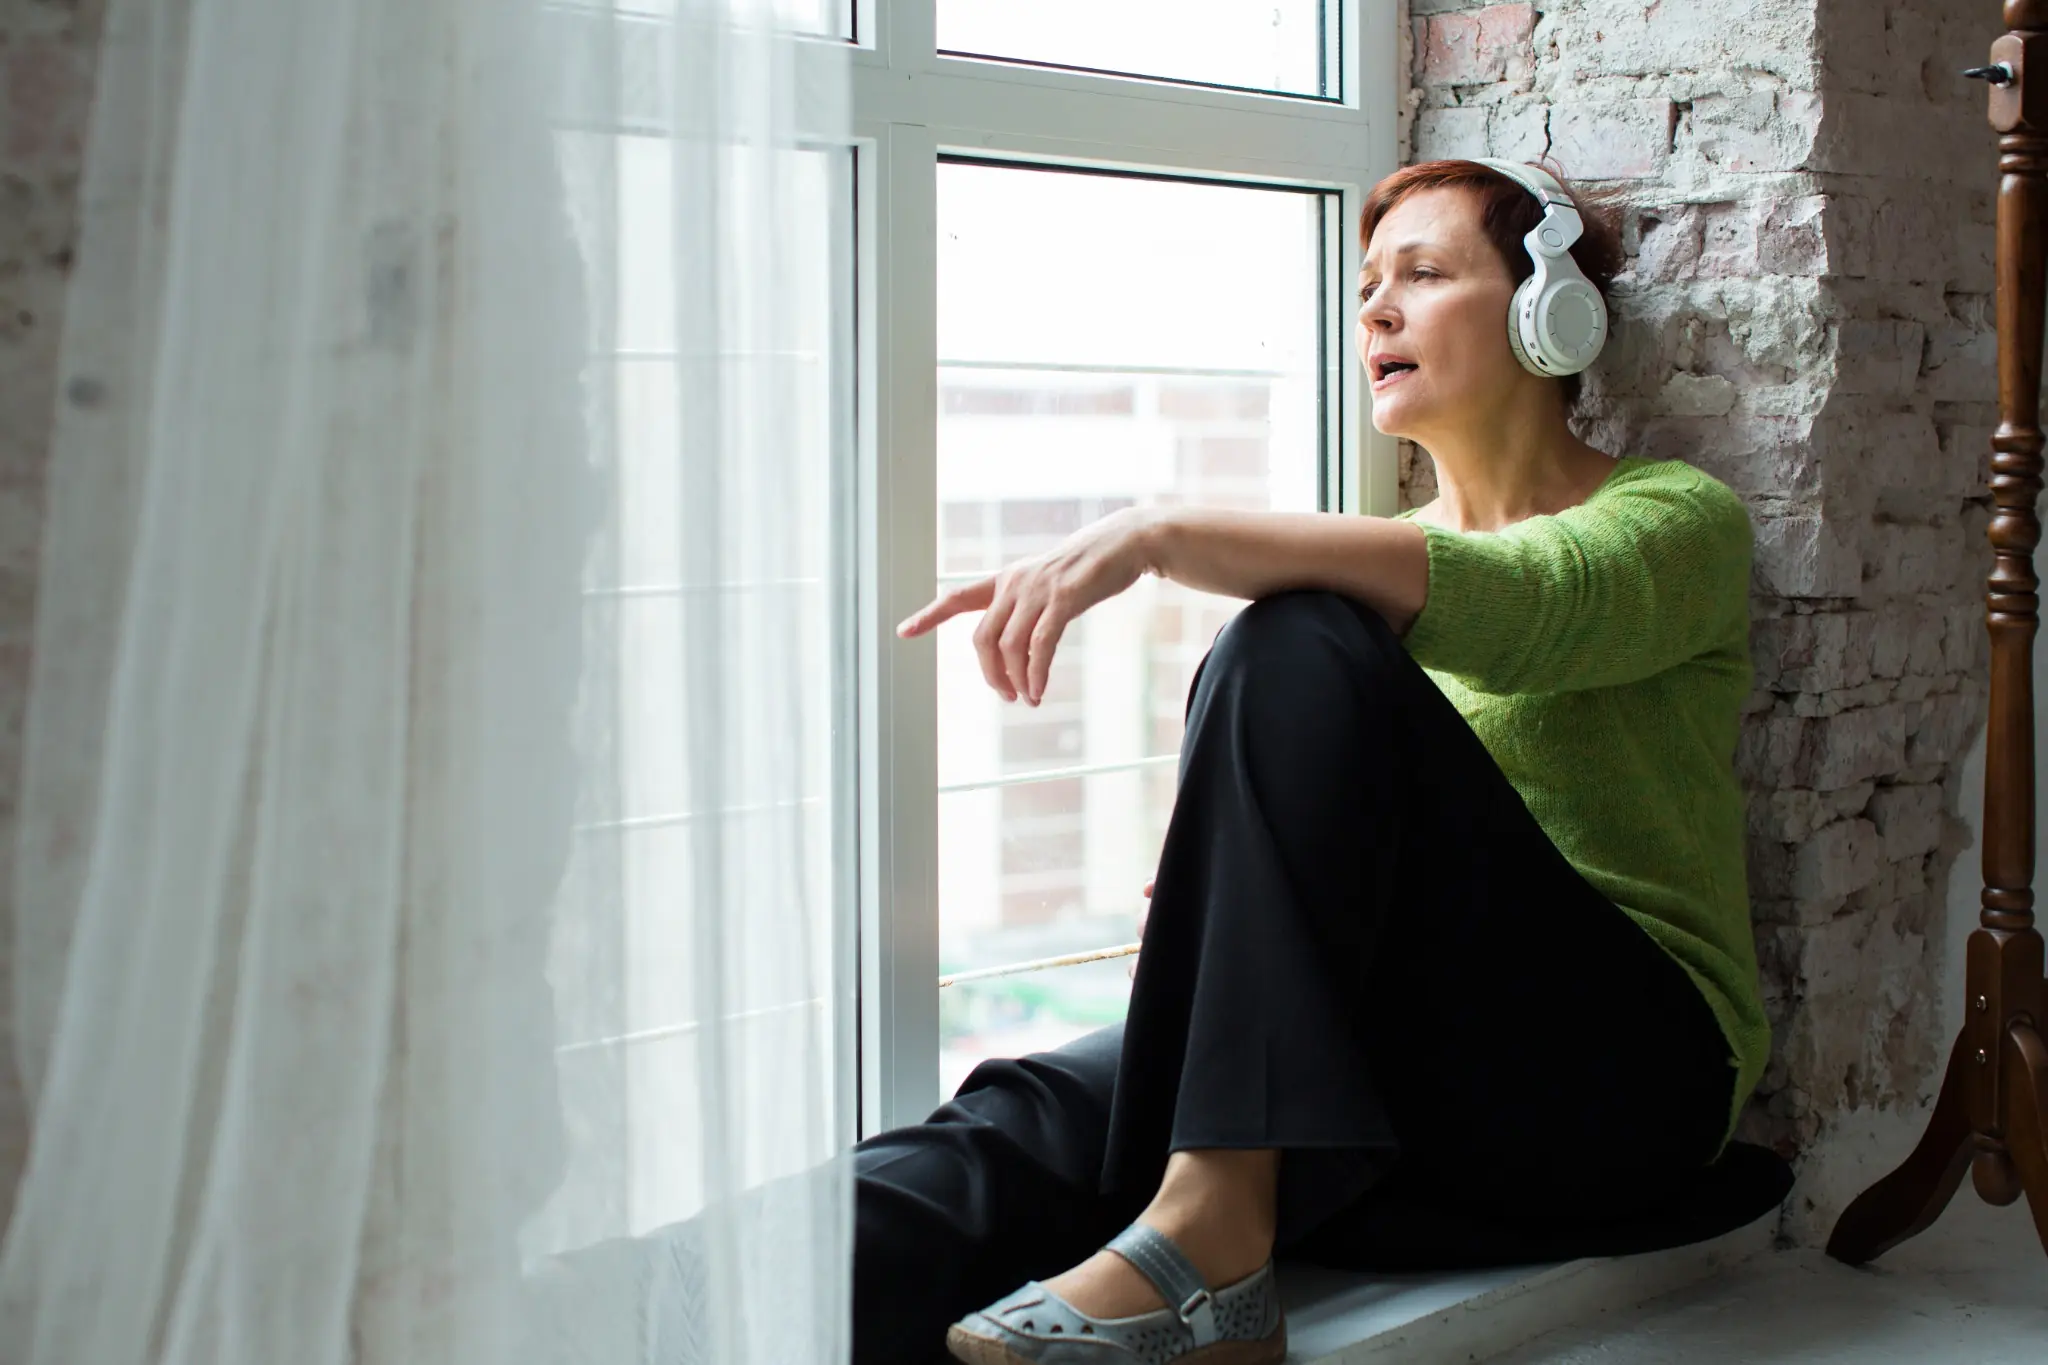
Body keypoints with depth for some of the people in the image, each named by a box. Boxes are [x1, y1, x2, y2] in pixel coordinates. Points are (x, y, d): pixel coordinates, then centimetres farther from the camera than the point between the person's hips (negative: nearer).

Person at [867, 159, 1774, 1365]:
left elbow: (1521, 609, -22)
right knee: (1034, 1120, -26)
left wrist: (1161, 534, -32)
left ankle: (1211, 1231, -39)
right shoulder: (1388, 562, 22)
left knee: (1302, 652, -28)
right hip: (1404, 1069, 5)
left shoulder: (1676, 517, 3)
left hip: (1621, 1067, -5)